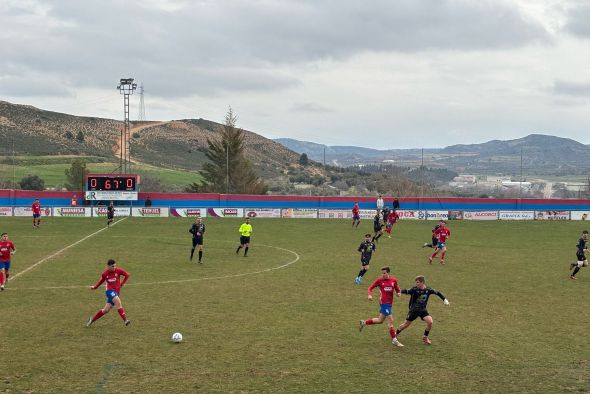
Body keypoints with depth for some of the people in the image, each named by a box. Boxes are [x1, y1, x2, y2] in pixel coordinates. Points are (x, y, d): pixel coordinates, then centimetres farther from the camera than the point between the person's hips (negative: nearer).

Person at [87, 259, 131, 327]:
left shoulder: (118, 271, -3)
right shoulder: (105, 274, -2)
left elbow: (127, 275, 8)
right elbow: (101, 280, 18)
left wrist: (122, 283, 3)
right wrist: (95, 287, 20)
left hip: (116, 292, 3)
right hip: (109, 290, -3)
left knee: (106, 310, 2)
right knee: (118, 302, -29)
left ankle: (92, 319, 21)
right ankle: (125, 320, -29)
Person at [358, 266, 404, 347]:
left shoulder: (394, 280, 3)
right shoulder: (379, 280, -7)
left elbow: (397, 289, 14)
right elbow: (370, 288, -1)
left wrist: (398, 293, -8)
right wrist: (369, 295, -18)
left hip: (389, 303, 6)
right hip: (384, 302, -6)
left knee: (380, 320, 17)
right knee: (390, 321, -8)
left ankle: (364, 323, 36)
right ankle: (394, 340, 0)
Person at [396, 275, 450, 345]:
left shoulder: (428, 290, -7)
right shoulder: (414, 289, -17)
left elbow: (437, 292, 7)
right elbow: (407, 291, -30)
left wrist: (444, 299, 10)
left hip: (423, 310, 2)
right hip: (414, 310, -2)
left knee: (430, 322, -16)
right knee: (406, 324, 5)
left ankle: (425, 337, 6)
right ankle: (395, 334, 28)